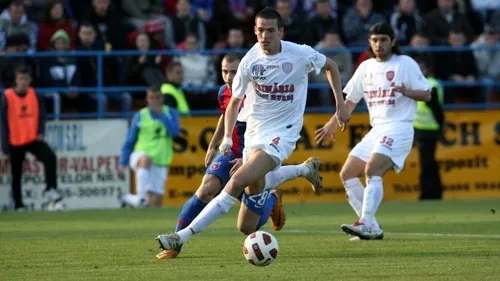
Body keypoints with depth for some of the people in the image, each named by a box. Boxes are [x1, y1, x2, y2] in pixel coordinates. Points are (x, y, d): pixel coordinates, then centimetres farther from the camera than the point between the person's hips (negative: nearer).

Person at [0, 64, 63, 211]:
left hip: (33, 139, 2)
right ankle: (19, 206, 16)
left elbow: (41, 115, 8)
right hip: (15, 142, -2)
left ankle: (50, 191, -16)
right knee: (16, 175, 6)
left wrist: (40, 133, -8)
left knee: (50, 158, -21)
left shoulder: (35, 95, 0)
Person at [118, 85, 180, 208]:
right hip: (140, 158, -3)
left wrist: (161, 115, -18)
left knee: (156, 203, -2)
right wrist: (123, 163, 1)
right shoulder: (140, 116, 2)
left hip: (160, 164, 3)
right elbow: (129, 141, 7)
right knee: (146, 159, -40)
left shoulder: (171, 113, 6)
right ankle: (141, 198, -48)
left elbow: (175, 132, -13)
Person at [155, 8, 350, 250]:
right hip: (254, 132, 5)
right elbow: (234, 101, 4)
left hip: (281, 134, -5)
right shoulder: (250, 60, -6)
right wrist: (227, 137, -10)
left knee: (238, 182, -22)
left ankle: (184, 236, -24)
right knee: (253, 190, 15)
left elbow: (331, 66, 9)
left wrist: (341, 105, 7)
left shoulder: (300, 55, -12)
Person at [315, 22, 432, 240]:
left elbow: (426, 94, -4)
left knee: (372, 170, -27)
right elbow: (350, 99, 23)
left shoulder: (405, 64, -2)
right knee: (347, 174, 2)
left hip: (398, 127, -8)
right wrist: (333, 124, 15)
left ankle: (366, 224, -35)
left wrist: (407, 92, -23)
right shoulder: (366, 67, 16)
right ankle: (371, 228, 1)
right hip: (376, 130, 8)